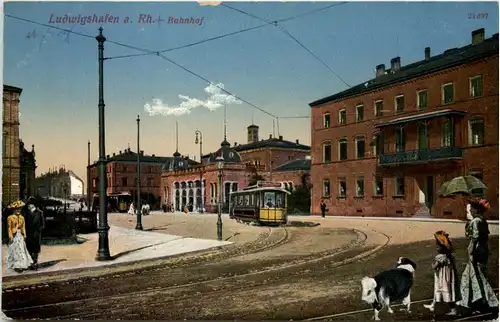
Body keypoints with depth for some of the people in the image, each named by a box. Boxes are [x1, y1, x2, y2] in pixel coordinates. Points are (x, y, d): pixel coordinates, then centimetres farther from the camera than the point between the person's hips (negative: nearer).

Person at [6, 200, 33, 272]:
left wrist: (24, 235, 4)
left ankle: (21, 265, 8)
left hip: (20, 236, 5)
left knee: (22, 250, 3)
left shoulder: (22, 218, 10)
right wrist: (10, 236, -11)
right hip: (14, 236, -4)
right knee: (15, 250, -2)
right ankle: (16, 266, 3)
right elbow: (9, 228, -5)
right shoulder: (10, 218, -4)